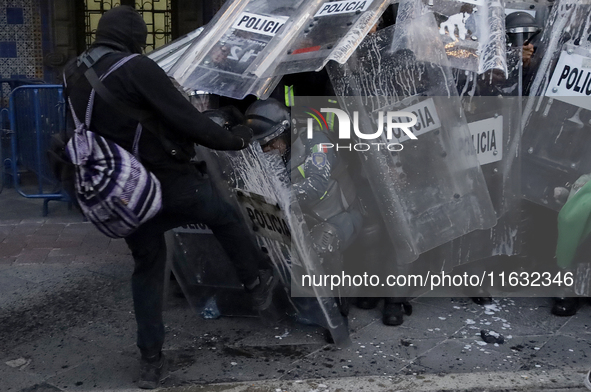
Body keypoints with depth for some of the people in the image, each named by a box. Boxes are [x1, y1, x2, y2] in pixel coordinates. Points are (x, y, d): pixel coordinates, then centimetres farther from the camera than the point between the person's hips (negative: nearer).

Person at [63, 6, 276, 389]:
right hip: (169, 182, -6)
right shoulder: (136, 67, -18)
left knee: (147, 269, 18)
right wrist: (232, 139, -6)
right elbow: (185, 118, -18)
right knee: (226, 217, 20)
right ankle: (260, 283, 35)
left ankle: (151, 361, 22)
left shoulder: (72, 75, 6)